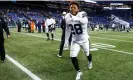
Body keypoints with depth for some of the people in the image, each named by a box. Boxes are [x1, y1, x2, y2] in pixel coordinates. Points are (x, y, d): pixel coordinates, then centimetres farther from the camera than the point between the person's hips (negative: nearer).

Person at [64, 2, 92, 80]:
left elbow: (84, 21, -46)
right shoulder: (67, 17, -7)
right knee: (73, 57, -9)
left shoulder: (82, 14, -22)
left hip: (84, 40, -3)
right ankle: (79, 72, 15)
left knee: (87, 54, 20)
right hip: (75, 41, 3)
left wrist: (74, 18, -55)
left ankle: (90, 61, 58)